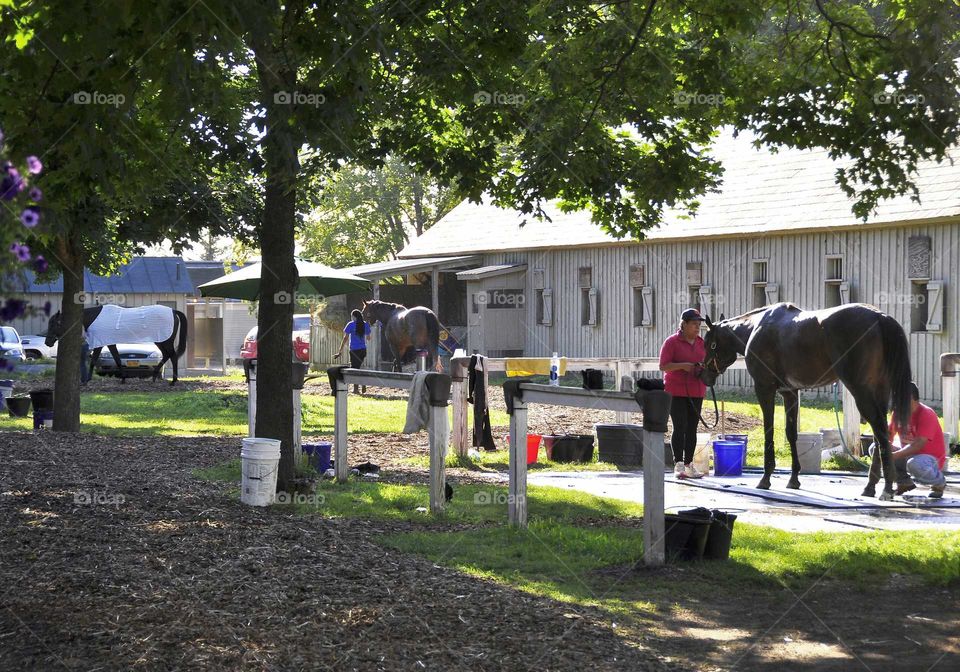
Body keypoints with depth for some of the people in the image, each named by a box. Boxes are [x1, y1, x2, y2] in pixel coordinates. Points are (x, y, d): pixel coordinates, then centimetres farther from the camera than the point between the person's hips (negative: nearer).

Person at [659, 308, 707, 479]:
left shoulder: (701, 342, 11)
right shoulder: (672, 342, -6)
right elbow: (663, 366, -10)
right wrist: (682, 366, -22)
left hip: (696, 392, 6)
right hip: (676, 392, -6)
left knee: (692, 428, 8)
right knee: (680, 427, -8)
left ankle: (689, 464, 13)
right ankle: (678, 464, -5)